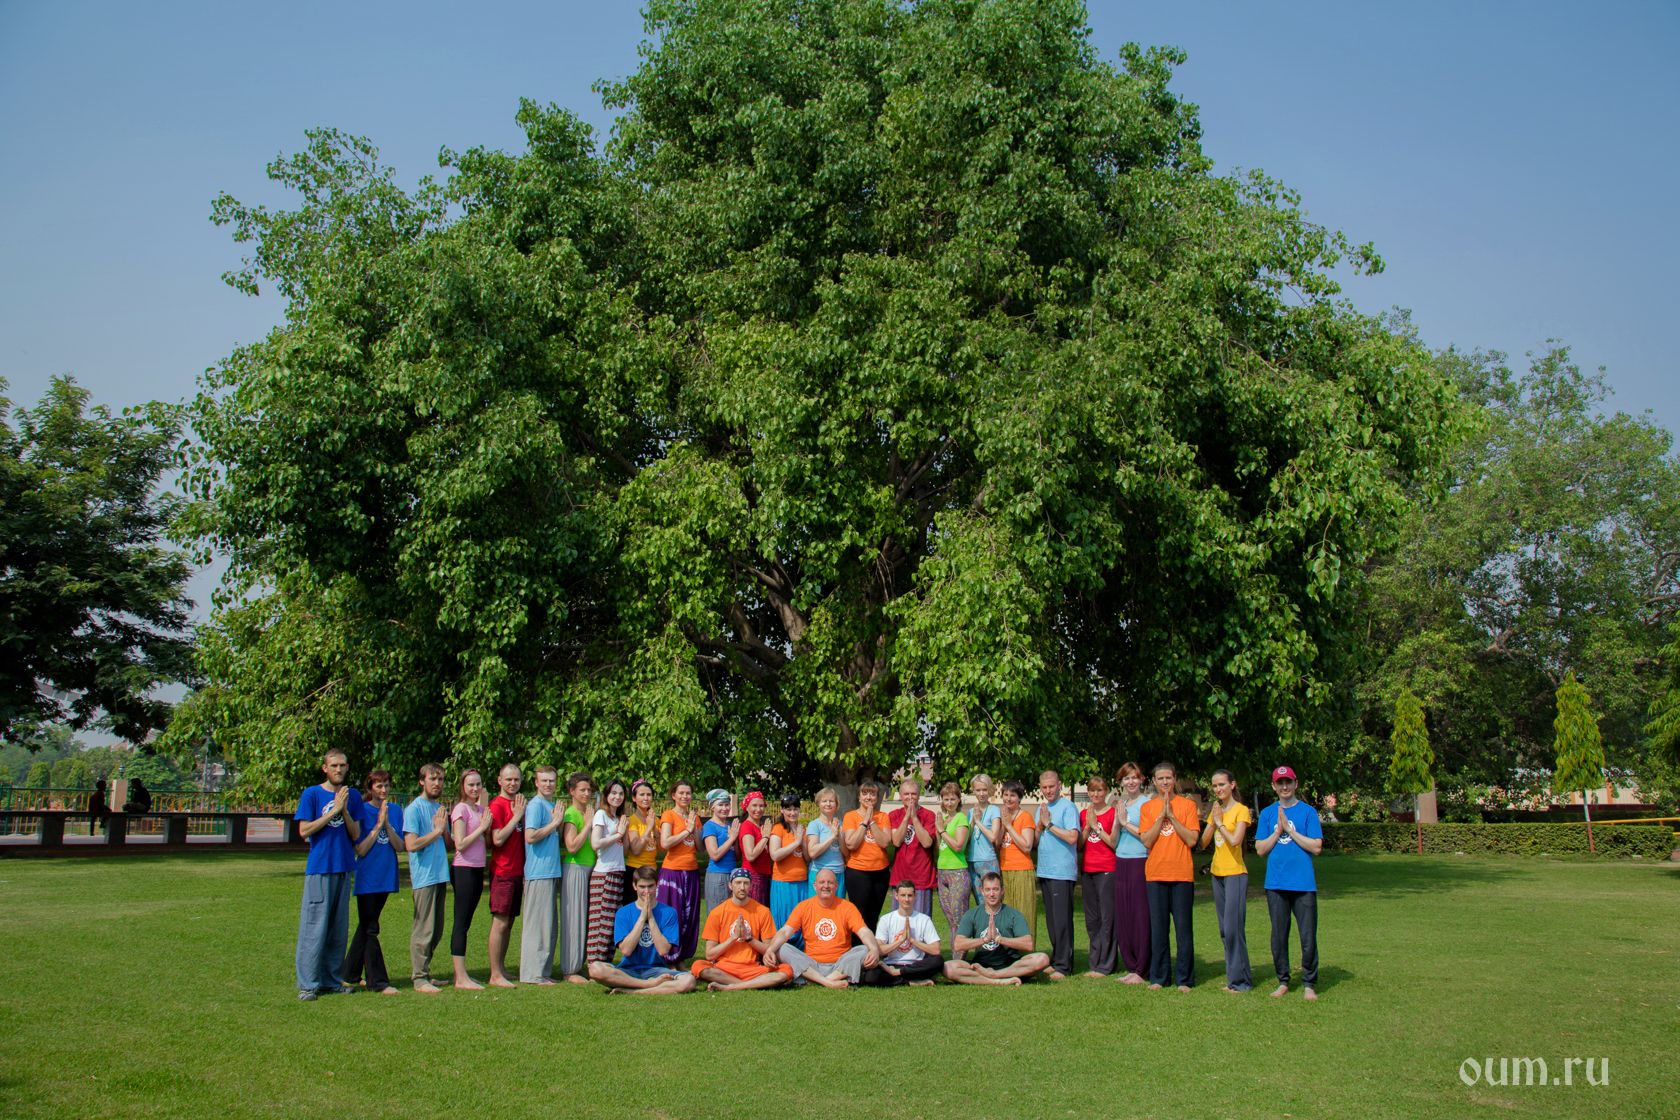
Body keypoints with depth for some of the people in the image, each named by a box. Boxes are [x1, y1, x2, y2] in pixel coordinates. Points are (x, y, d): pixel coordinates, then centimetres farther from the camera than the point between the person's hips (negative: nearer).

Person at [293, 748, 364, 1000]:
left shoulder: (353, 797, 10)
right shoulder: (311, 794, 0)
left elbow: (355, 835, 6)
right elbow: (304, 831, -7)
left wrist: (345, 811, -9)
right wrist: (333, 811, -12)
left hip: (344, 868, 4)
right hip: (318, 868, -4)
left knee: (339, 929, 8)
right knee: (314, 928, -6)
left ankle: (332, 980, 16)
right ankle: (307, 984, -1)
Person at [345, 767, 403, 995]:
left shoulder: (395, 812, 6)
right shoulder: (362, 811, -7)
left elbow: (399, 846, -1)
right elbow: (360, 850, -11)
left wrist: (388, 824, -15)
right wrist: (378, 825, -18)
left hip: (386, 877, 5)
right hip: (367, 878, -5)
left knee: (366, 927, 15)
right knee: (370, 929, -6)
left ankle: (350, 974, 27)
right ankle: (379, 982, -6)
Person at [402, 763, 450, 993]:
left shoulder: (440, 809, 17)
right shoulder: (414, 809, -6)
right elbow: (411, 844, -17)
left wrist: (444, 829, 0)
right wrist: (436, 831, -9)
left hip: (441, 876, 8)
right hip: (423, 877, -8)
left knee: (437, 931, 11)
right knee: (424, 930, -7)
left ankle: (424, 972, 21)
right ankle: (420, 979, -1)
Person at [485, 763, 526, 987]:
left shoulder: (518, 805, 15)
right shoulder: (497, 805, -9)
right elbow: (498, 839, -18)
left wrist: (522, 815, 4)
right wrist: (516, 816, -16)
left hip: (518, 872, 8)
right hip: (502, 872, -8)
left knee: (509, 922, 11)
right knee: (500, 923, -6)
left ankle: (501, 969, 18)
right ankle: (495, 975, -3)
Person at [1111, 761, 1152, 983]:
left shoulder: (1146, 804, -6)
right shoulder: (1121, 806, 14)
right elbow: (1114, 842, 12)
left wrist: (1126, 823, -11)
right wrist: (1117, 823, -4)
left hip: (1140, 863, -7)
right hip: (1121, 864, 7)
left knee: (1141, 917, -4)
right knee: (1123, 917, 7)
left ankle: (1142, 971, 1)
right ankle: (1131, 967, 16)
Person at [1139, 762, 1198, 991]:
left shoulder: (1187, 805, 4)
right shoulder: (1147, 807, 8)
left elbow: (1191, 840, -6)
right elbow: (1146, 841, -3)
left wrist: (1171, 816, -11)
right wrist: (1161, 816, -10)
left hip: (1182, 873, -1)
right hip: (1156, 873, 2)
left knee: (1183, 927, 0)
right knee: (1158, 927, 4)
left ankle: (1184, 978, 8)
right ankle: (1159, 977, 12)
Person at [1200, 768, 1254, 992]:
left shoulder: (1241, 810, -7)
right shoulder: (1216, 810, 14)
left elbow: (1235, 840, -19)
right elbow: (1203, 842, 7)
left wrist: (1220, 822, -8)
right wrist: (1213, 821, -5)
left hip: (1235, 873, -7)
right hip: (1218, 873, 7)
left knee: (1233, 928, -10)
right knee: (1224, 930, 8)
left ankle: (1241, 980, -4)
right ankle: (1233, 978, 13)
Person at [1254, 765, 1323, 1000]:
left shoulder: (1308, 811, 3)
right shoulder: (1267, 813, 11)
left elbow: (1316, 847, -4)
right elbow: (1260, 849, 6)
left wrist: (1289, 830, -8)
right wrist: (1278, 831, -6)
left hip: (1304, 883, -2)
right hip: (1276, 883, 2)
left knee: (1308, 935, -3)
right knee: (1278, 935, 5)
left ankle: (1309, 983, 10)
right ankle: (1283, 981, 17)